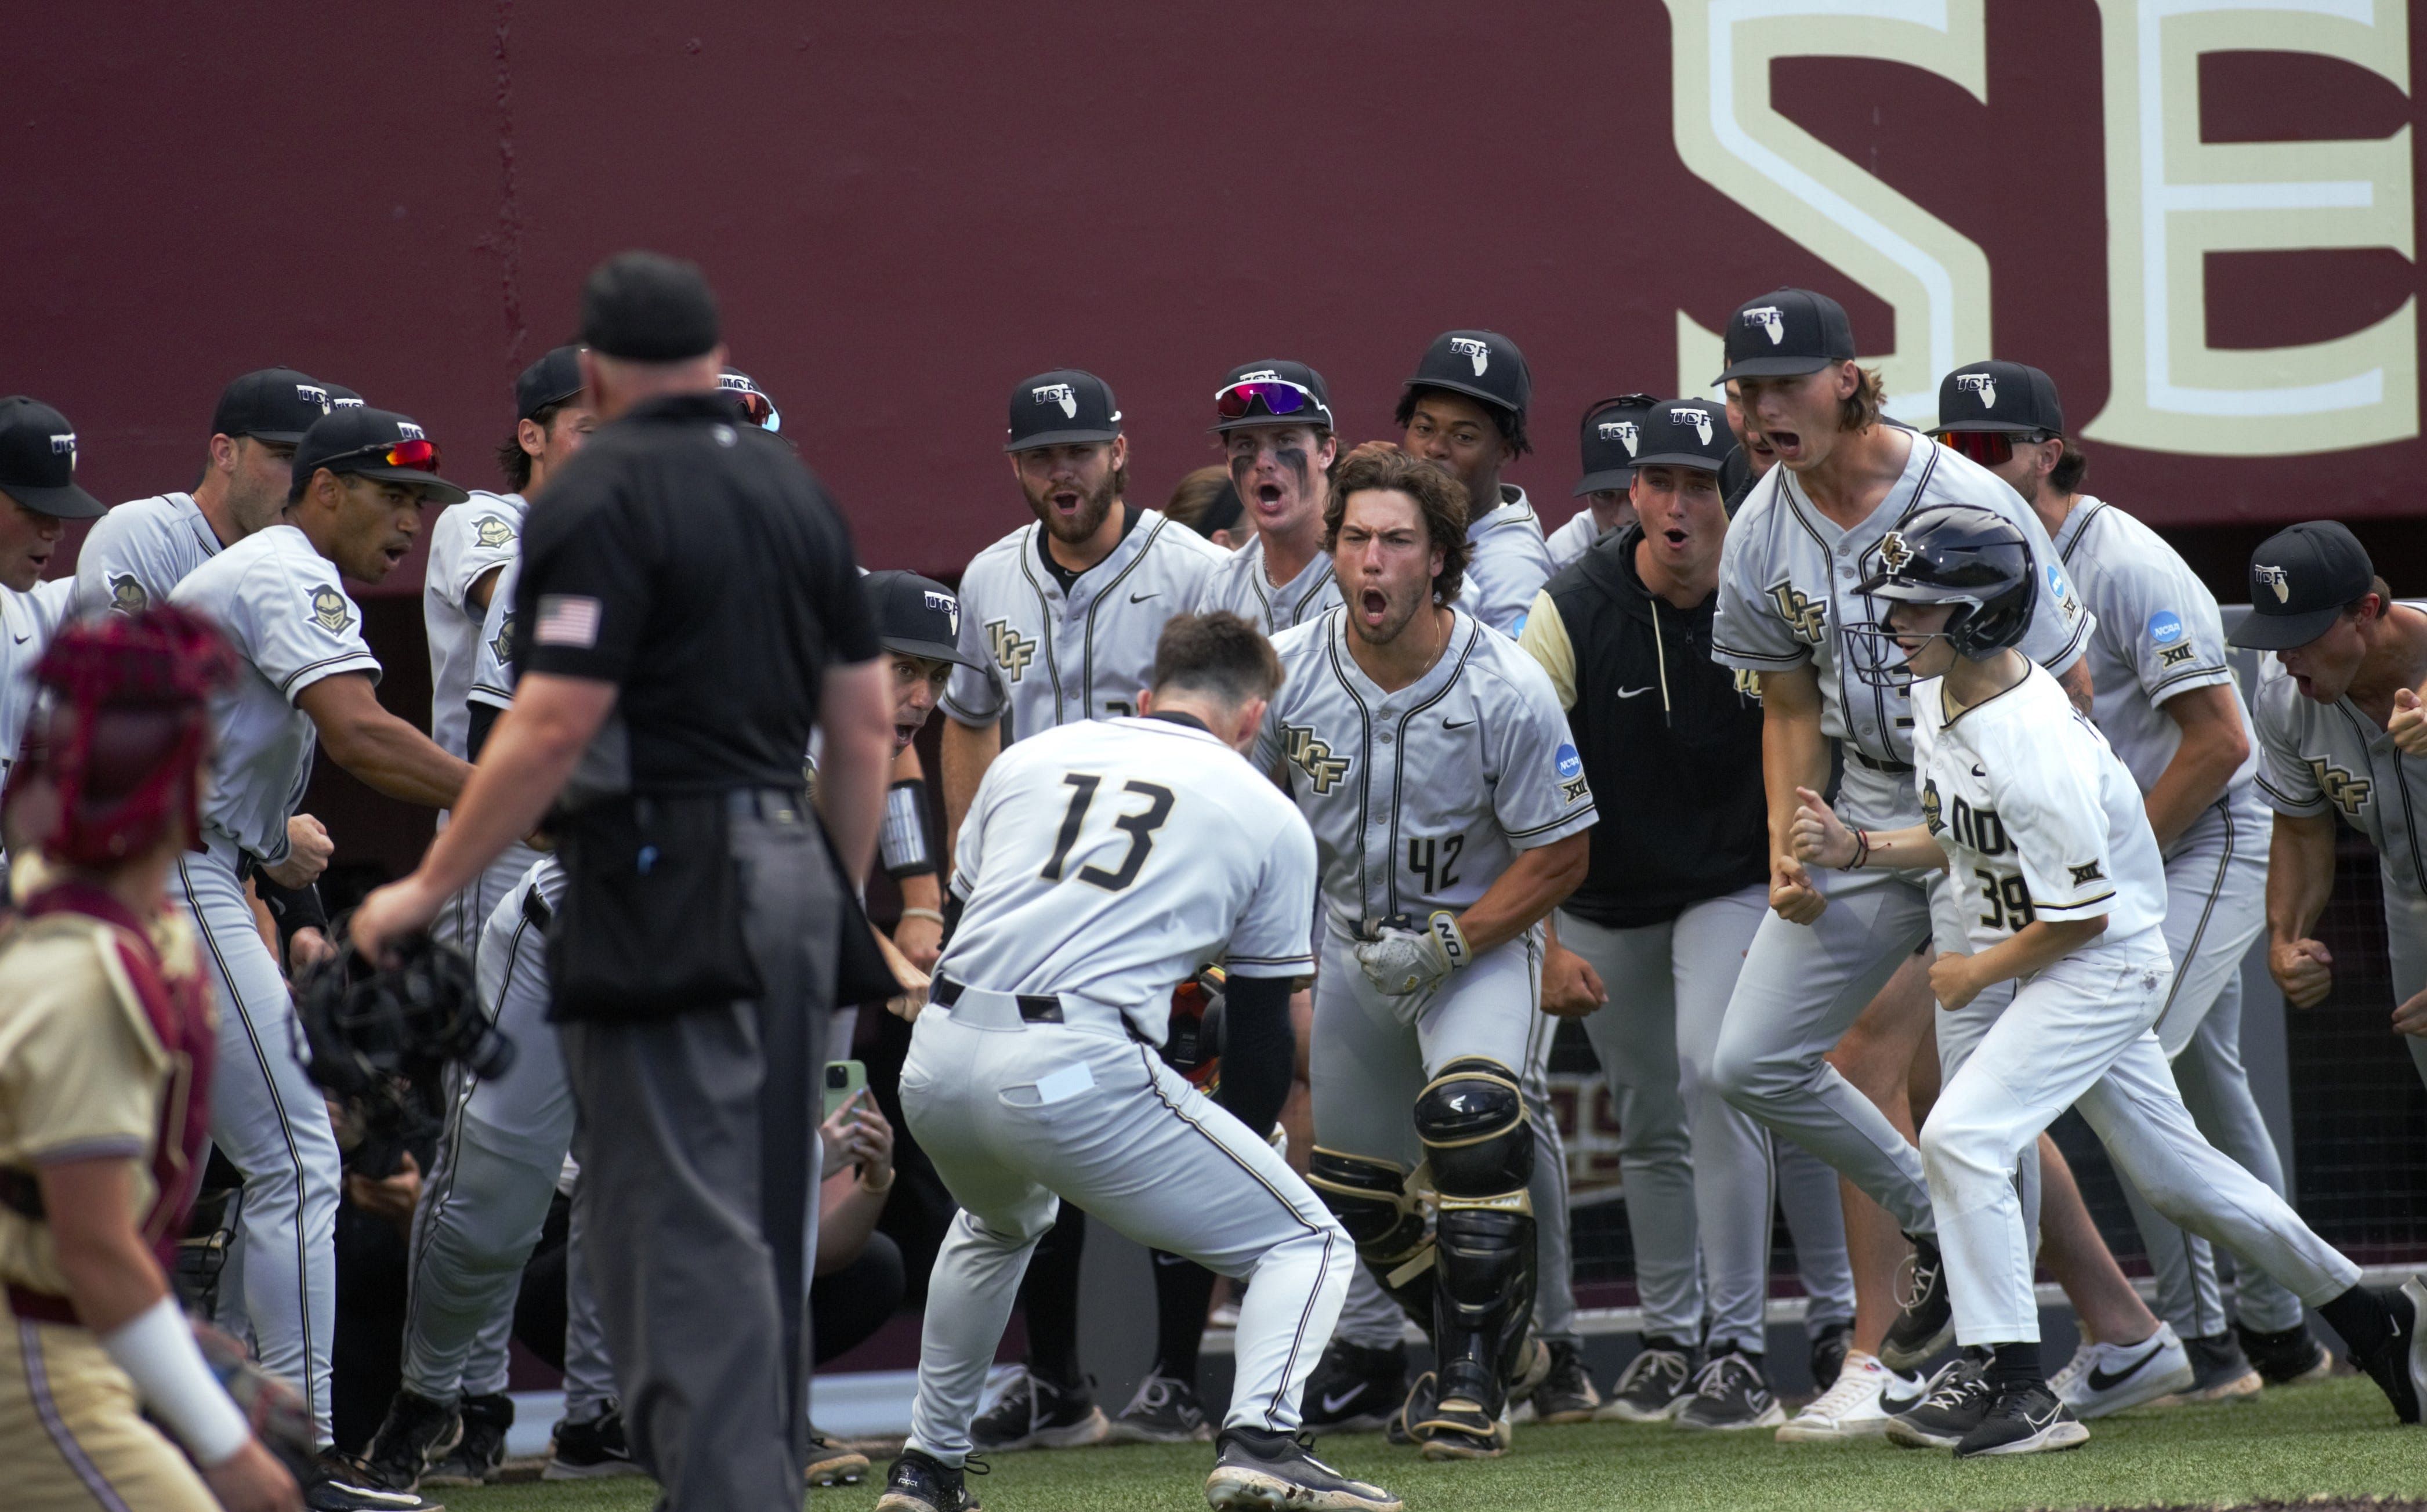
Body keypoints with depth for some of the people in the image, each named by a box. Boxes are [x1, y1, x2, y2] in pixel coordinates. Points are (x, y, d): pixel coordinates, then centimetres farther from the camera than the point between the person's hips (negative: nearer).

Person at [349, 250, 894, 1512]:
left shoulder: (602, 498, -10)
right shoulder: (792, 487, 13)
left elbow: (553, 727, -16)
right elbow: (865, 720, 16)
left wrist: (426, 891, -9)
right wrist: (844, 902, 24)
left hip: (665, 884, -8)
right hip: (789, 869, 8)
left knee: (683, 1231, -9)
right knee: (766, 1218, 15)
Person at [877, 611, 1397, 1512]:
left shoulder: (1029, 757, 23)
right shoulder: (1270, 819, 14)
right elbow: (1260, 1031, 15)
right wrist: (1231, 1160, 29)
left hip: (934, 1064, 5)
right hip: (1075, 1068, -5)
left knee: (998, 1225, 38)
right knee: (1308, 1243, 6)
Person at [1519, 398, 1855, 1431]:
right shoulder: (1570, 616, -15)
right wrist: (1547, 947, -17)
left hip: (1735, 885, -2)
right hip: (1605, 905, 2)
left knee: (1711, 1070, -21)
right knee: (1647, 1123, 11)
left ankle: (1742, 1351, -16)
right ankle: (1669, 1340, 28)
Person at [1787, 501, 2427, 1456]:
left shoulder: (2035, 751, -30)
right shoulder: (1937, 696, -1)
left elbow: (2082, 914, -23)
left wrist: (1978, 973, -11)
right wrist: (1857, 850, 0)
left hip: (2103, 968, -10)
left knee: (1964, 1136, -21)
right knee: (2171, 1171, 16)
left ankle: (2017, 1391, -18)